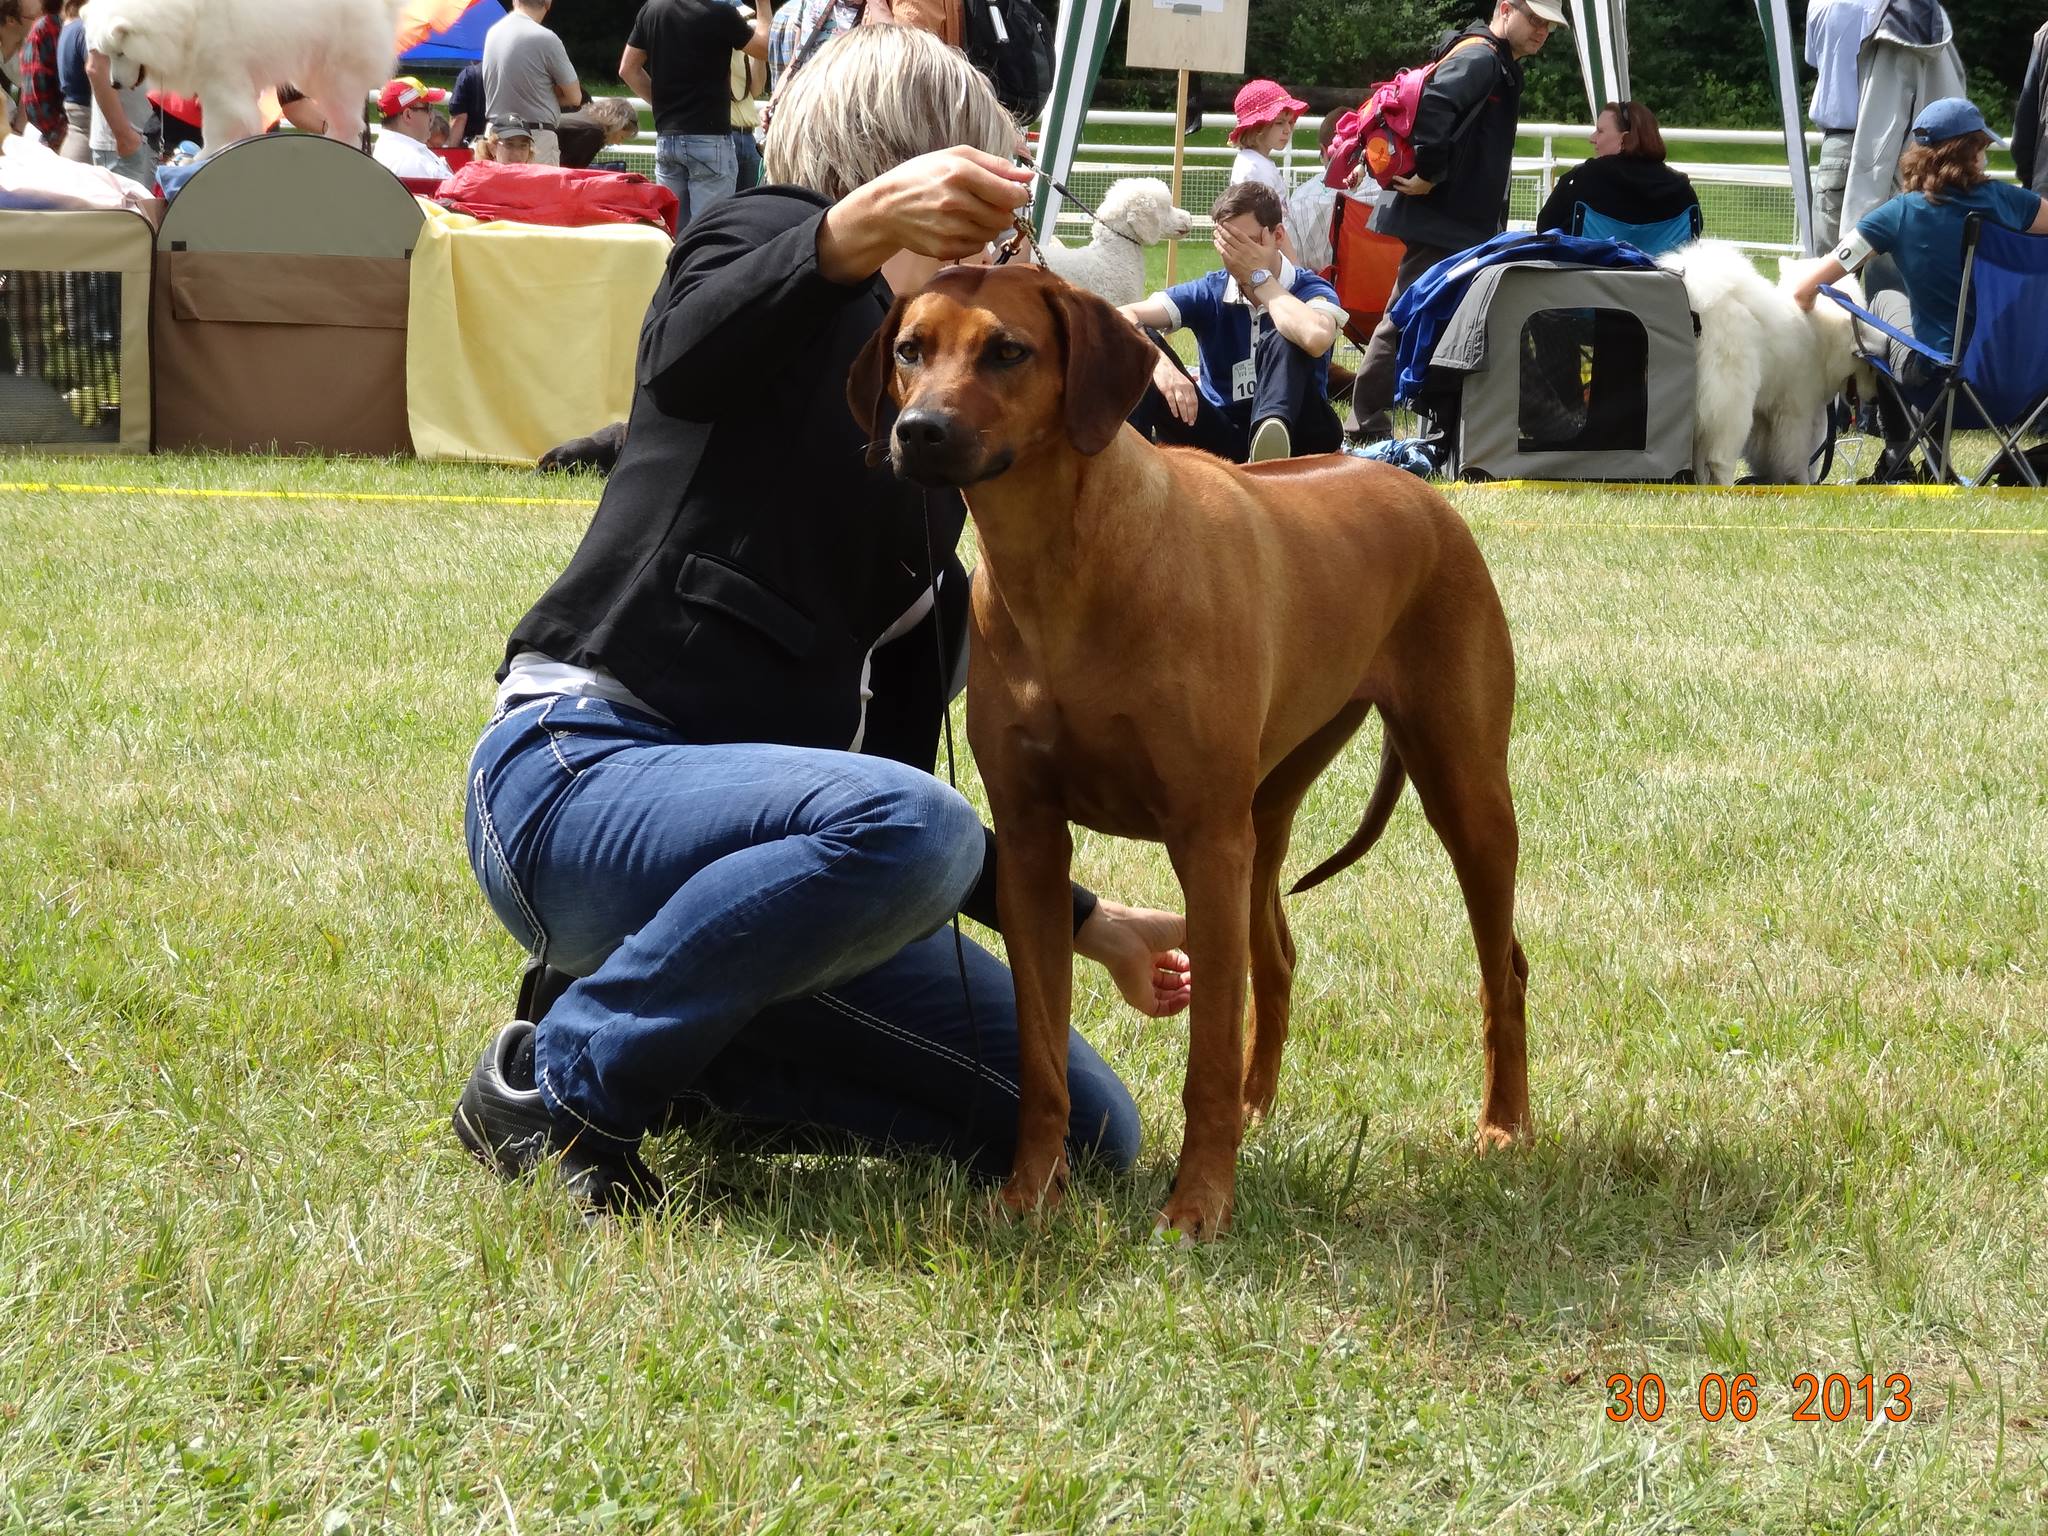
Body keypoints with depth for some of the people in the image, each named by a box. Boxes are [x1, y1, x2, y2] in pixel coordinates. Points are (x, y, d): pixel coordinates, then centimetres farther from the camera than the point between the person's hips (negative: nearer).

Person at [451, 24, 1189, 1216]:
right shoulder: (772, 243, 3)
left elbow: (894, 755, 26)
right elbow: (685, 354, -25)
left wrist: (1086, 925, 26)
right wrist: (858, 228, -43)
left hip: (738, 824, 8)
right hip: (577, 776, -8)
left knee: (1085, 1135, -4)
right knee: (901, 825, -39)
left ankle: (670, 1065, 5)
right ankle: (562, 1081, -19)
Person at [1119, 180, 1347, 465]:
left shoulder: (1311, 290, -7)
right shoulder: (1210, 292, 2)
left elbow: (1316, 338, -33)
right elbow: (1122, 317, -11)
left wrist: (1260, 276, -18)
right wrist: (1160, 363, -34)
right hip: (1223, 437, 3)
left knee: (1281, 341, -30)